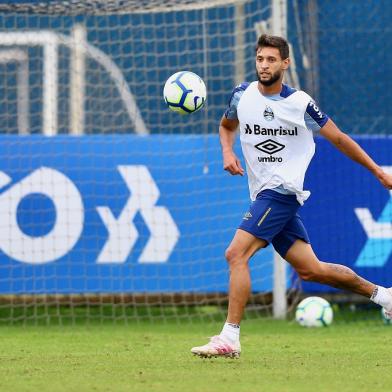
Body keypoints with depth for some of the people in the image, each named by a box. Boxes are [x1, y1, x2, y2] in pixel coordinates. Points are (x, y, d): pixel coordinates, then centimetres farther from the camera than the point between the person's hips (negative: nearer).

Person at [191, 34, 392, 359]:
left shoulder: (300, 103, -6)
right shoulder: (243, 95, 6)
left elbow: (338, 139, 4)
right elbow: (227, 125, 28)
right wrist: (227, 152, 6)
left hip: (283, 189, -6)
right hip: (263, 194, 6)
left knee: (236, 254, -19)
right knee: (310, 269, 8)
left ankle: (229, 338, -18)